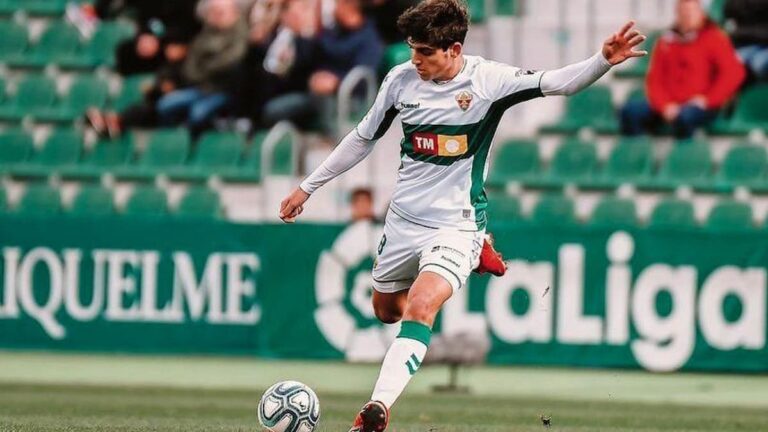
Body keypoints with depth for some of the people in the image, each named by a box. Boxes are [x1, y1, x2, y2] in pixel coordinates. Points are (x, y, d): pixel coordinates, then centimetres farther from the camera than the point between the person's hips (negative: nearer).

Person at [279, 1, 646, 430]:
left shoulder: (488, 80, -15)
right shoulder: (401, 80, -5)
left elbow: (554, 83, -25)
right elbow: (363, 138, 9)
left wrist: (604, 61, -45)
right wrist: (308, 187, 15)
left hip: (456, 224, -5)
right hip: (404, 218, 5)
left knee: (420, 308, -27)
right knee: (387, 310, 21)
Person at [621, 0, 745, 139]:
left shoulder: (714, 38, 2)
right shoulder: (666, 42, 13)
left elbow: (734, 72, -10)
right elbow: (654, 79, 8)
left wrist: (708, 99, -14)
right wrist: (665, 106, -10)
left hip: (700, 106, -5)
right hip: (668, 105, 5)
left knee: (683, 117, -39)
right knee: (631, 110, -18)